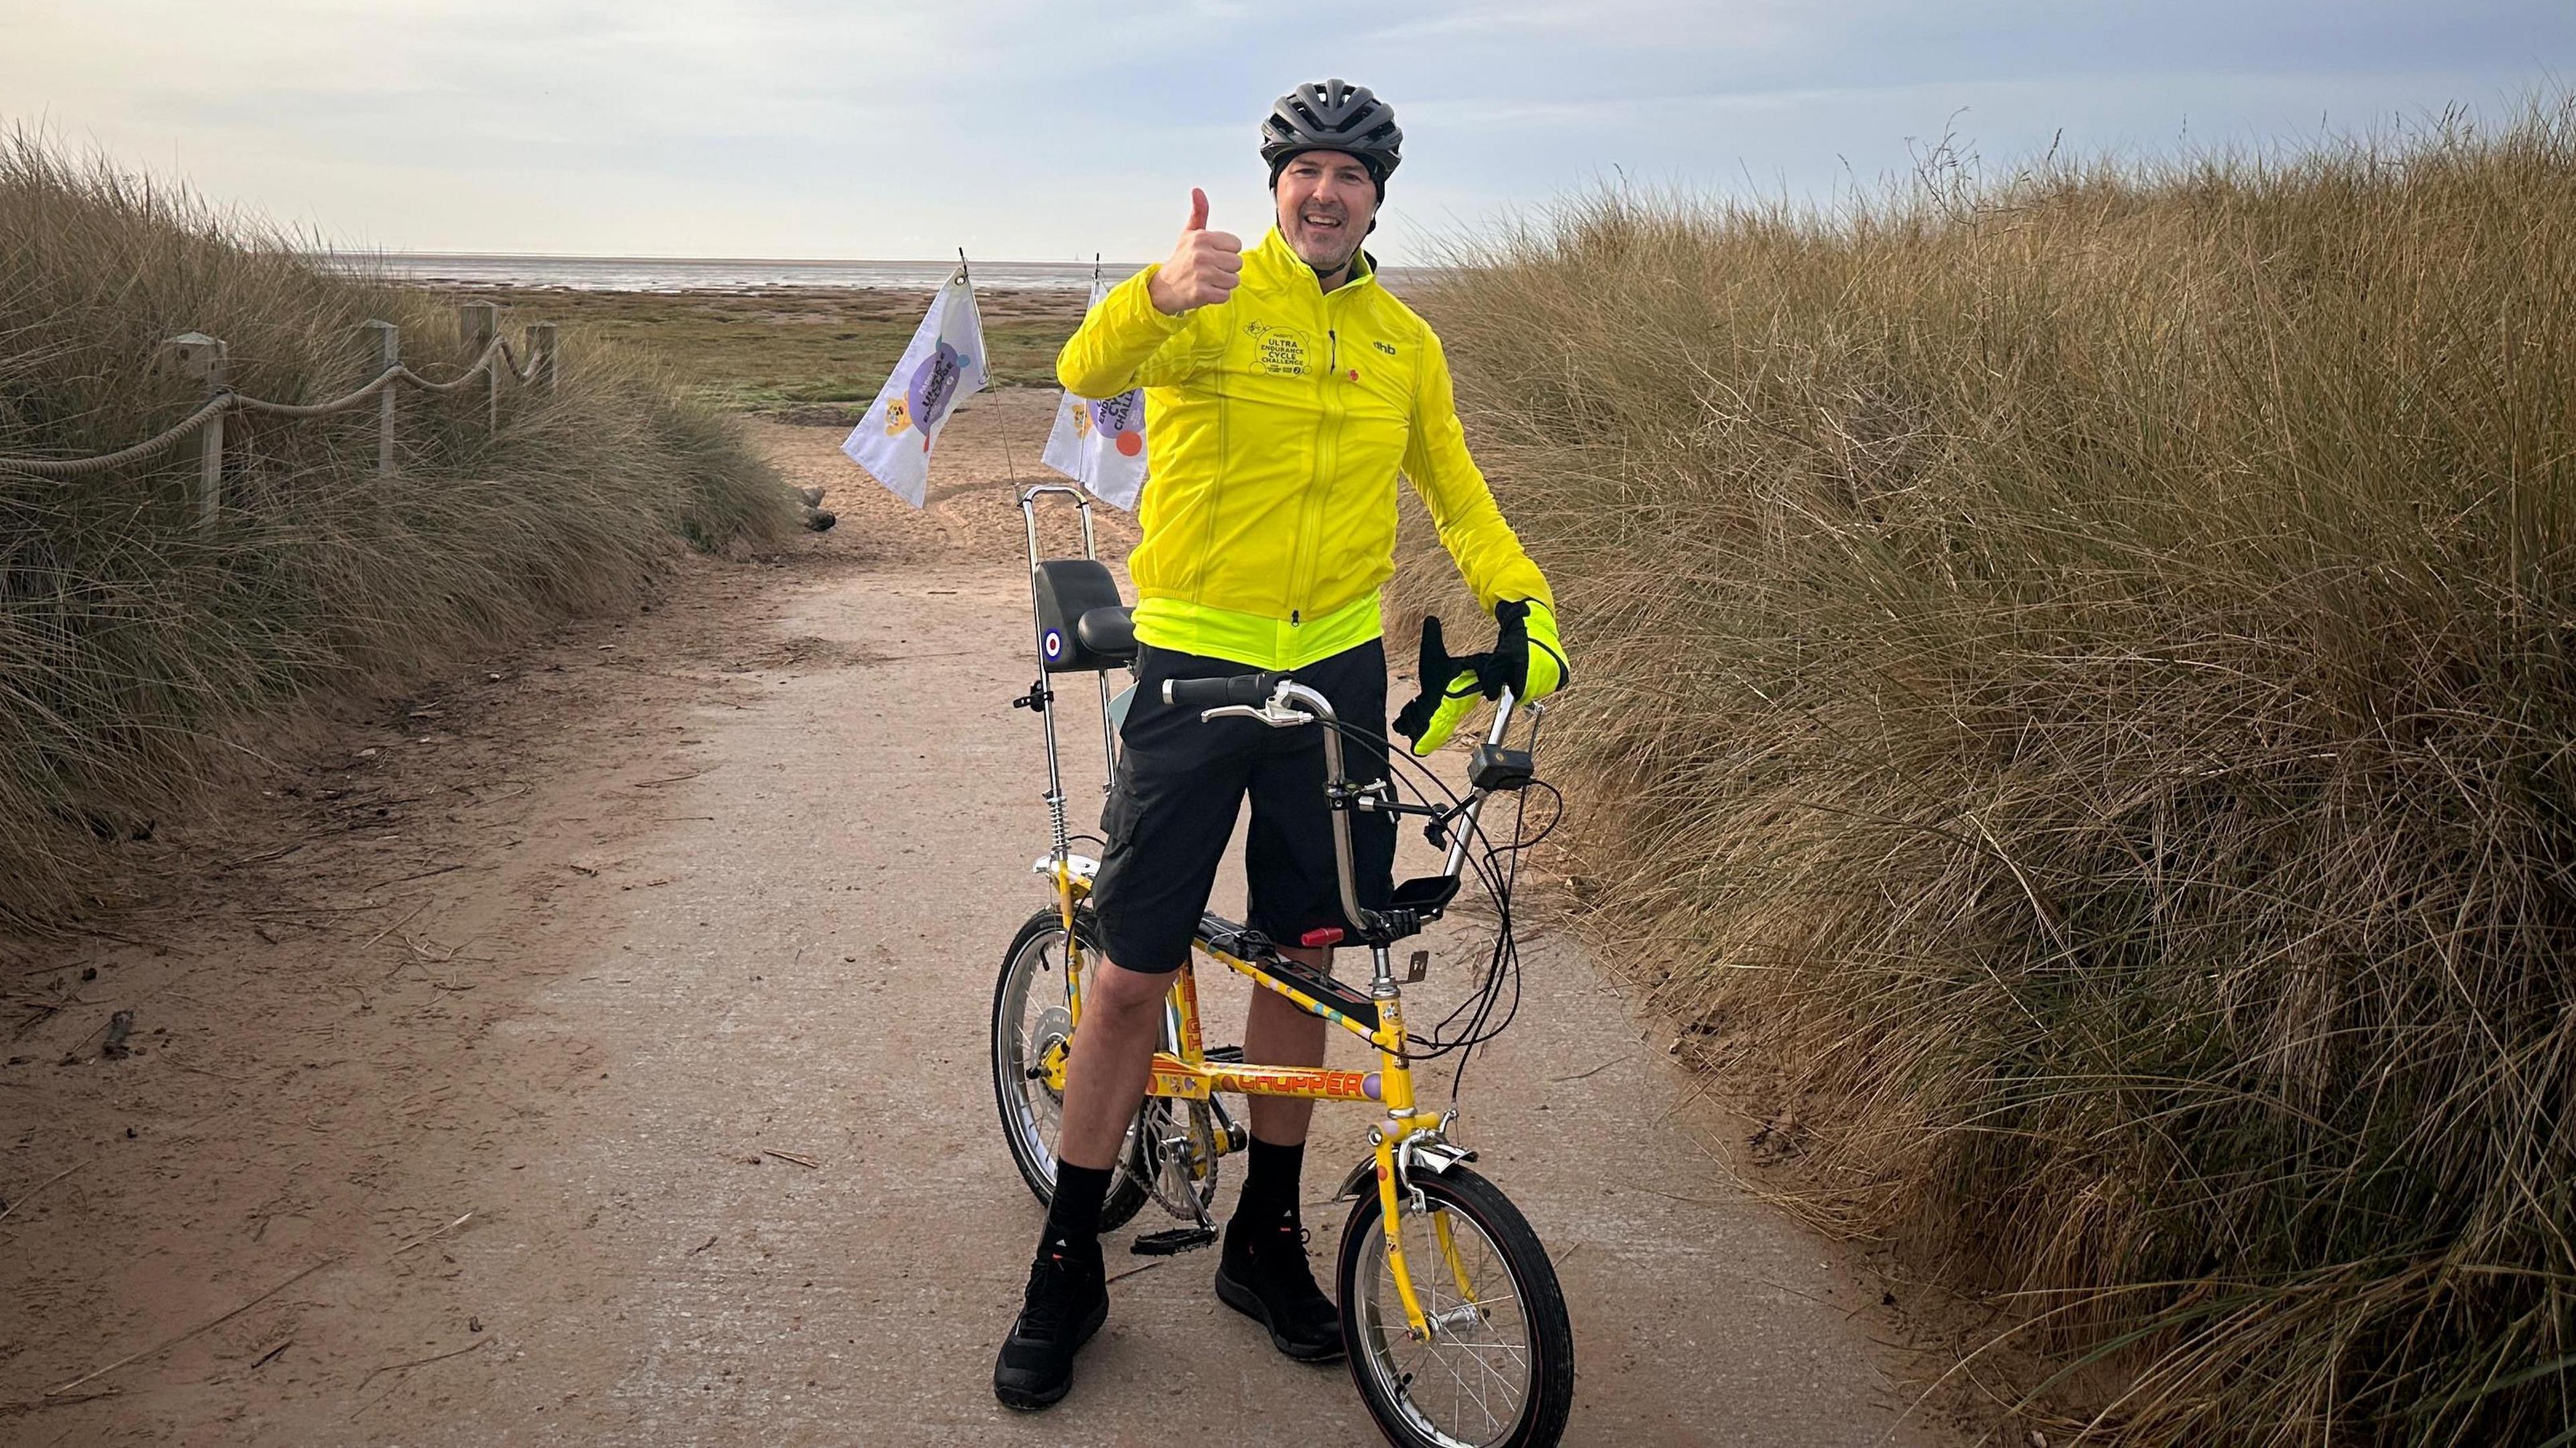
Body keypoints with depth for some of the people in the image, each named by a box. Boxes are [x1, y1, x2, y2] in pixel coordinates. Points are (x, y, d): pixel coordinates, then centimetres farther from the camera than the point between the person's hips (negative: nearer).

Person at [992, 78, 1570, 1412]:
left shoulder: (1403, 345, 9)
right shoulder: (1212, 299, -6)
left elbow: (1458, 495, 18)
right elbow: (1088, 370, -25)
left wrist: (1523, 602, 1)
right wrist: (1163, 293, -46)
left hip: (1337, 669, 4)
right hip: (1194, 665, -4)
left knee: (1300, 957, 12)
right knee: (1134, 973, 1)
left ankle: (1265, 1241, 29)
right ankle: (1066, 1267, 17)